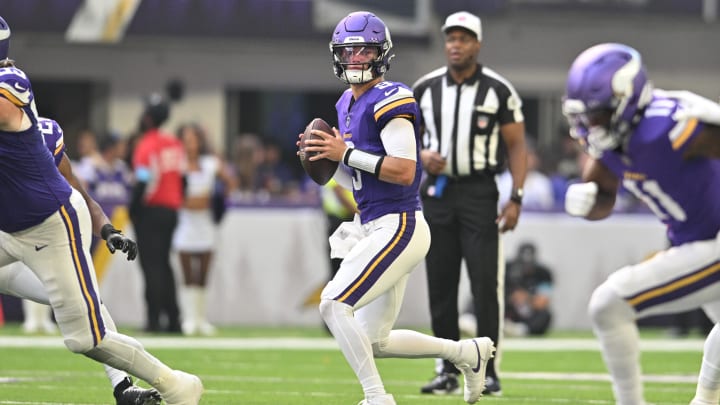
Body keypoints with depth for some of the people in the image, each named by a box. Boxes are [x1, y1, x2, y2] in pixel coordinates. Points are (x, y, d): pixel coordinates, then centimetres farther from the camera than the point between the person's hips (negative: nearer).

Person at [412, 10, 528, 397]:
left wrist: (516, 198, -10)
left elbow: (516, 148, -1)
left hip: (479, 193, -3)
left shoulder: (498, 90, -4)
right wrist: (421, 156, -6)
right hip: (438, 191, 3)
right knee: (441, 286, 5)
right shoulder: (425, 89, 5)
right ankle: (447, 371, 11)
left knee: (486, 285, -8)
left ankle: (487, 372, -4)